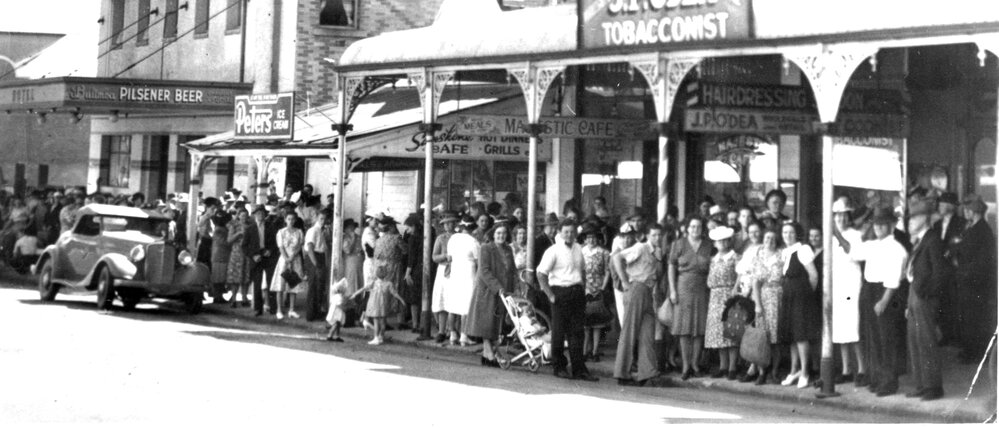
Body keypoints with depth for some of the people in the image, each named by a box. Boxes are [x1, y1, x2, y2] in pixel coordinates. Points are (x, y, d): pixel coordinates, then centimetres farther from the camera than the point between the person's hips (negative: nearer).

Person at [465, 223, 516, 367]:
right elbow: (484, 271, -14)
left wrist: (509, 289, 1)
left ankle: (486, 355, 11)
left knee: (496, 325, 6)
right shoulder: (486, 248, -7)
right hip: (487, 290, -6)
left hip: (503, 292, 6)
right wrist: (498, 287, -22)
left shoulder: (508, 250, 12)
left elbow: (512, 271, 15)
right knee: (487, 322, -5)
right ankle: (490, 355, -6)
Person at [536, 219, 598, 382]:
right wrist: (550, 295, -13)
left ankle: (579, 369, 8)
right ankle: (559, 368, 14)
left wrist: (582, 291, 11)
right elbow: (541, 274, -10)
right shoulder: (553, 251, -7)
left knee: (577, 332, 5)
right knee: (559, 332, 3)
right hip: (560, 293, -5)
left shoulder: (578, 249, 11)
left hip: (577, 293, 5)